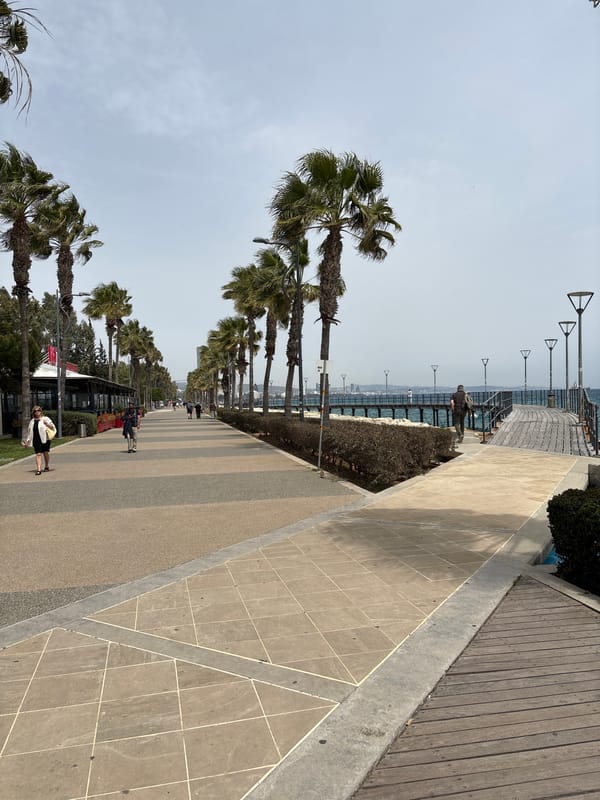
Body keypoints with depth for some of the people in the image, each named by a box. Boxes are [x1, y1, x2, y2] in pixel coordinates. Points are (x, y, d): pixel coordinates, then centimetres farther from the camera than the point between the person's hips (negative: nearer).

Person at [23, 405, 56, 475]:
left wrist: (47, 424, -19)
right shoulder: (32, 421, 14)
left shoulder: (45, 419, 2)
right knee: (38, 454, -7)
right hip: (36, 440, 2)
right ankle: (38, 469, -13)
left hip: (45, 439, -2)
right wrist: (27, 441, 16)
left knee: (45, 453, 9)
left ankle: (46, 466, 28)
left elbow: (53, 427, 0)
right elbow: (29, 432, 19)